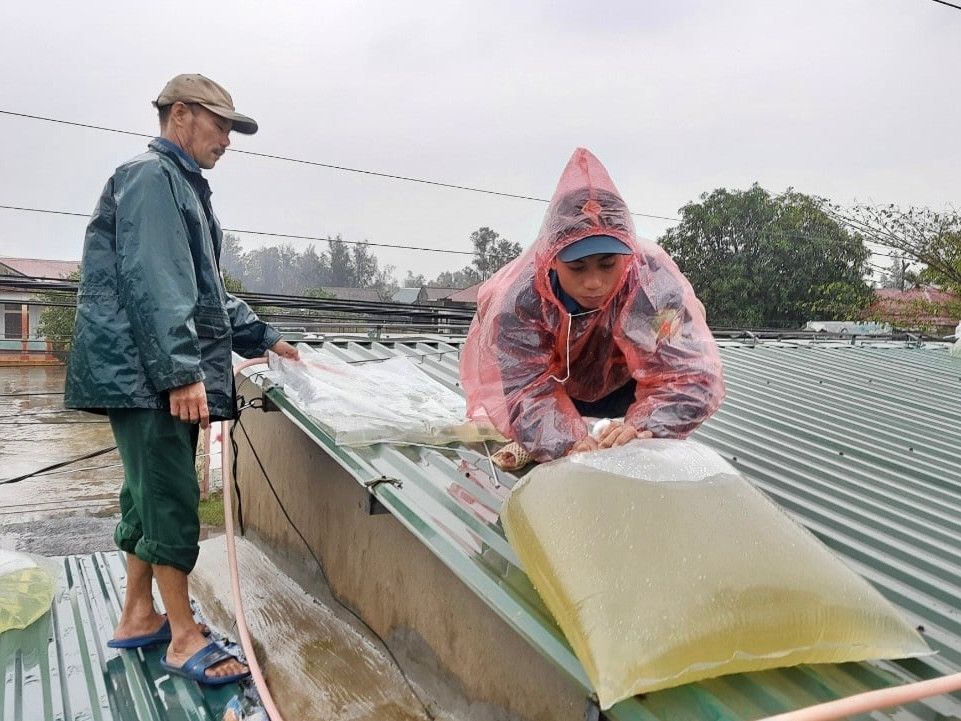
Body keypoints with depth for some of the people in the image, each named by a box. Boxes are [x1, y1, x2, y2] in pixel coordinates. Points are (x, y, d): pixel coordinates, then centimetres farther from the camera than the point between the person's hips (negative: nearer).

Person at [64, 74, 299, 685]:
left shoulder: (183, 186, 23)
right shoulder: (151, 176, -9)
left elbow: (207, 291, 26)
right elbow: (153, 284, -20)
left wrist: (263, 338, 20)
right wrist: (181, 372, -25)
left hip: (161, 379, 10)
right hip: (146, 375, -10)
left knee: (152, 497, 15)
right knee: (170, 501, -5)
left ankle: (138, 617, 27)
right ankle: (184, 638, 4)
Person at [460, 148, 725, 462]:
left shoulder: (655, 282, -42)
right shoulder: (520, 297, -40)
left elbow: (690, 374, -44)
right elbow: (524, 389, -40)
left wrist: (644, 427, -63)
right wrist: (567, 444, -59)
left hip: (619, 384, 1)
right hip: (550, 379, -1)